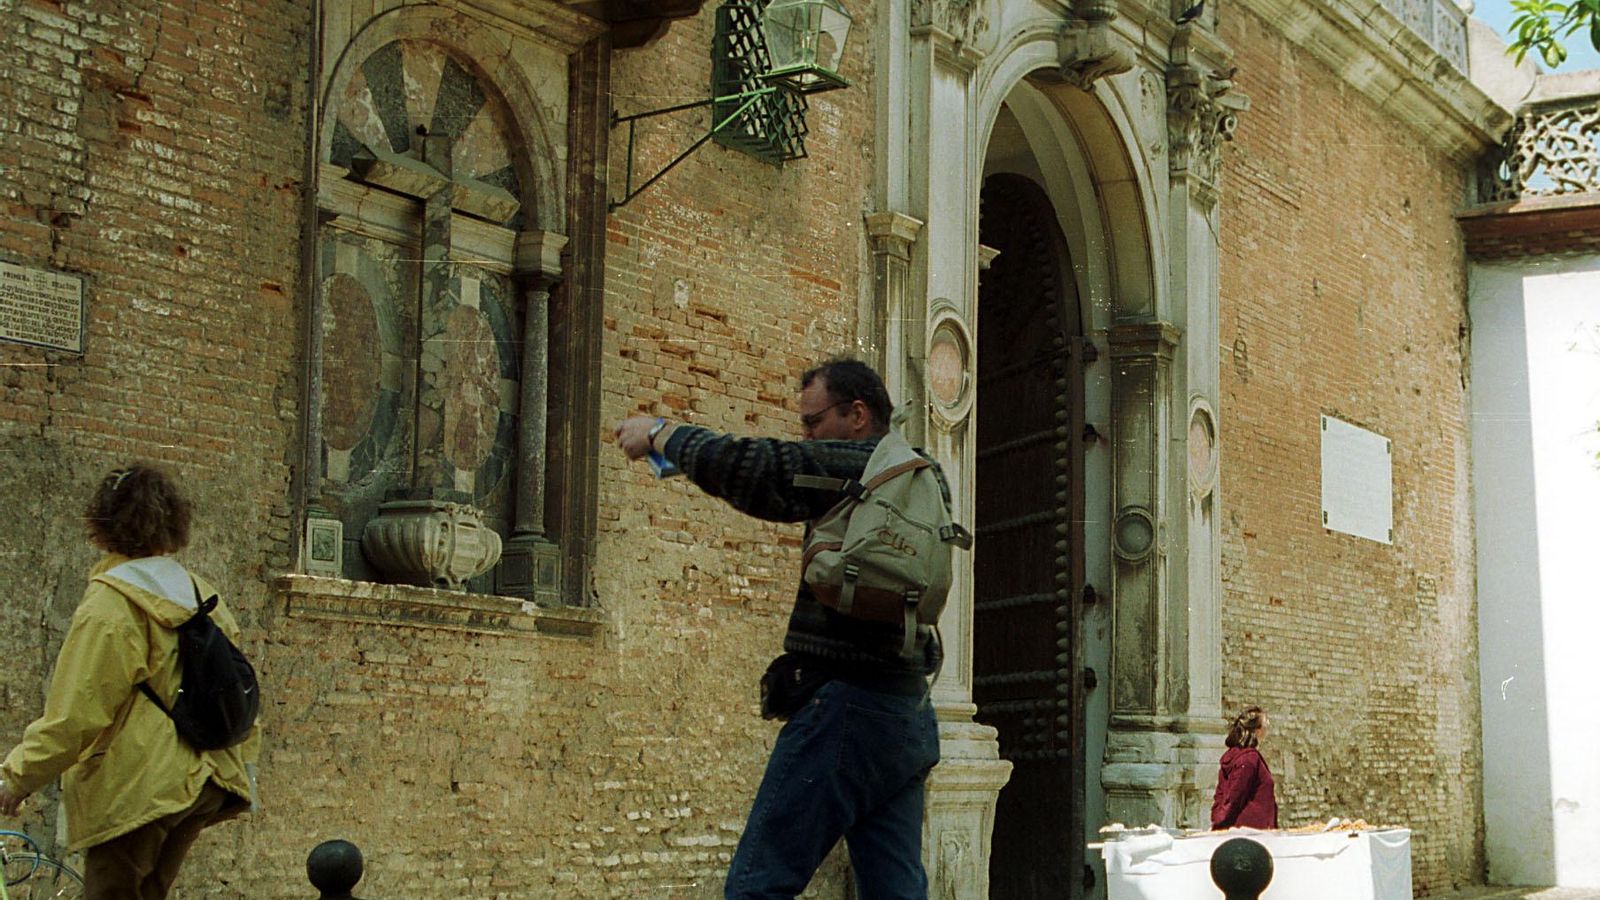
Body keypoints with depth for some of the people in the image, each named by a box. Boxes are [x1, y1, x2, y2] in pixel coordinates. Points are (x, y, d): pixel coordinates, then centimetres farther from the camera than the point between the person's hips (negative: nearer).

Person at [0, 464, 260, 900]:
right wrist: (242, 766, 26)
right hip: (203, 784, 8)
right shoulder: (203, 598, 10)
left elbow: (76, 713, -15)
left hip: (134, 790, -7)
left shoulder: (108, 605, -12)